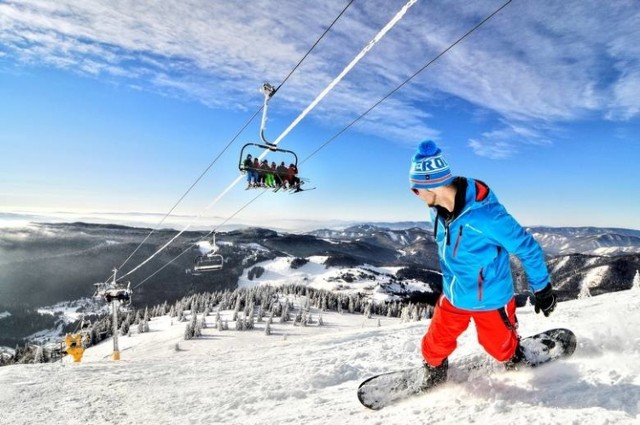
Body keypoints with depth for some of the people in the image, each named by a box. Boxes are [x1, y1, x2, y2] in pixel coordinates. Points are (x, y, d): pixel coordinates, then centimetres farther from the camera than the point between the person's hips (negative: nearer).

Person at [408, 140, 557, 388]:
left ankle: (519, 362, 52)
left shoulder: (486, 214, -34)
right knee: (436, 343, 14)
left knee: (499, 346, 19)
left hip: (489, 300, -5)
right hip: (453, 297, 6)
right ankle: (435, 373, 42)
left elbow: (528, 249, -21)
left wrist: (542, 290, -10)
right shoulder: (439, 208, -10)